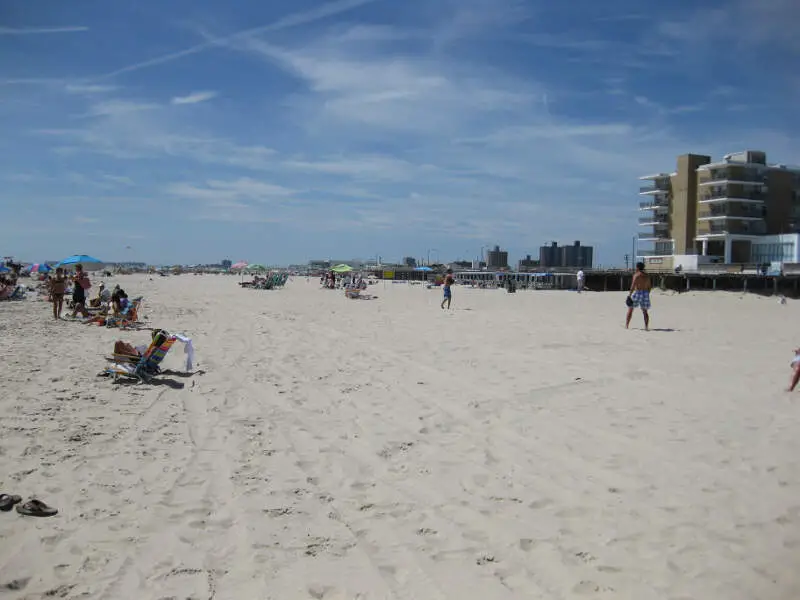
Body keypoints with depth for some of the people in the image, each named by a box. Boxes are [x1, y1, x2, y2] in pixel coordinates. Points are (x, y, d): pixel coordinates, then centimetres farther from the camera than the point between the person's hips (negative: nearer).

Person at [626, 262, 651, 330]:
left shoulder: (636, 275, -9)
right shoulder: (647, 275, 10)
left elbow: (633, 285, -17)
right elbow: (649, 286, 14)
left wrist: (629, 295, -16)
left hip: (637, 293, -5)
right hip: (645, 293, 5)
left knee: (630, 310, 7)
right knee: (645, 311, 10)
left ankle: (626, 326, 7)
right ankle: (646, 327, -2)